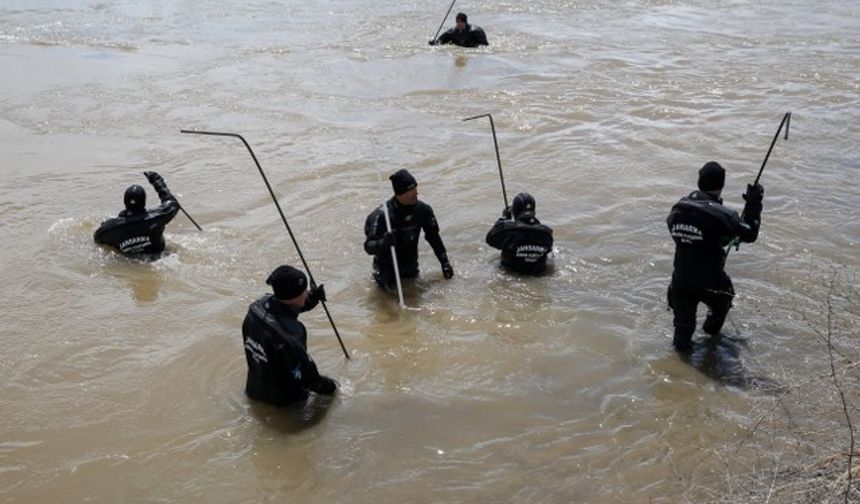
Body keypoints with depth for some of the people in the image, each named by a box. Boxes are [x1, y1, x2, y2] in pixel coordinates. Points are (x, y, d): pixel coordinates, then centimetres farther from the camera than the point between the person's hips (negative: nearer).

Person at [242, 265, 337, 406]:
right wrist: (326, 385, -6)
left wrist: (312, 297, 0)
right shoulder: (289, 337, -39)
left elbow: (286, 308, 9)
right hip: (283, 401, -7)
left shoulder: (258, 306, -16)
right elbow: (304, 374, -25)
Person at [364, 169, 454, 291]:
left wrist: (445, 262, 3)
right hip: (387, 266, -4)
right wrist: (383, 242, -51)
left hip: (410, 264, 5)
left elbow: (433, 236, 2)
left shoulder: (422, 209, -13)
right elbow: (368, 247, -29)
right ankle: (378, 273, 24)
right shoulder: (381, 215, -29)